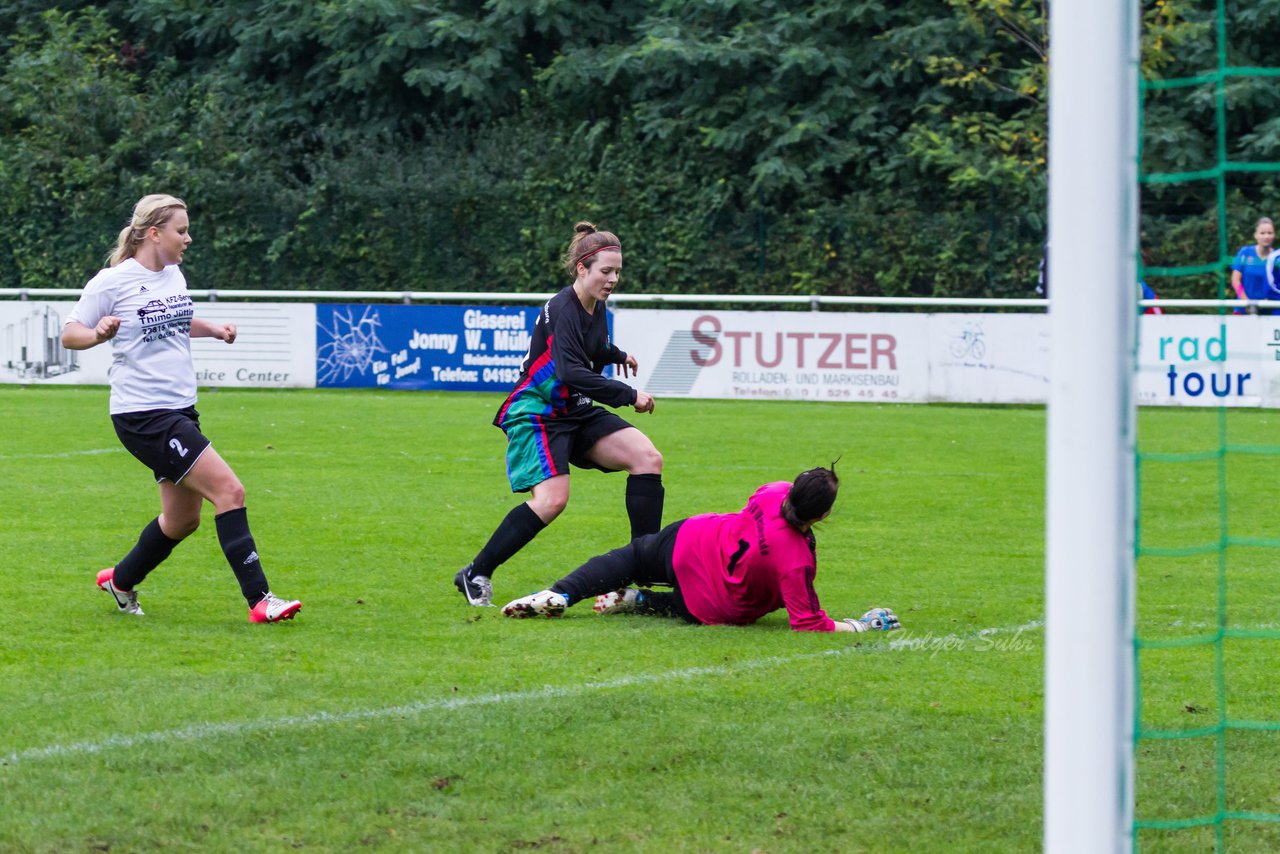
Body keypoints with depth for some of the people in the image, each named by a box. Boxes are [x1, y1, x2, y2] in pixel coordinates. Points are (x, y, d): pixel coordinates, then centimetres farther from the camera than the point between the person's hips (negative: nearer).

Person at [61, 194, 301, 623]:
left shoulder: (174, 275, 11)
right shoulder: (112, 282, -11)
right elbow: (69, 334, -9)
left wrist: (213, 329, 13)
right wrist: (99, 334, -30)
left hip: (180, 410, 9)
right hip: (142, 415, -9)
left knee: (183, 519, 15)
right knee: (229, 490, -17)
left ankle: (119, 581, 37)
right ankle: (259, 600, -16)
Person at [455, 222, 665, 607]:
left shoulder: (595, 308, 10)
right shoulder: (562, 310, -19)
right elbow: (571, 373, -32)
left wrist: (617, 355, 45)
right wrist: (628, 395, -32)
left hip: (576, 415, 9)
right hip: (536, 413, -9)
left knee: (648, 458, -7)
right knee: (551, 500, -26)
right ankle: (475, 575, -12)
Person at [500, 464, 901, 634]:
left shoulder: (775, 493, -20)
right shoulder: (798, 564, -32)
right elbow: (809, 625, -24)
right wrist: (863, 626, -16)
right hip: (716, 608, -3)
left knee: (631, 557, 27)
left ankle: (561, 595, 8)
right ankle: (639, 602, 17)